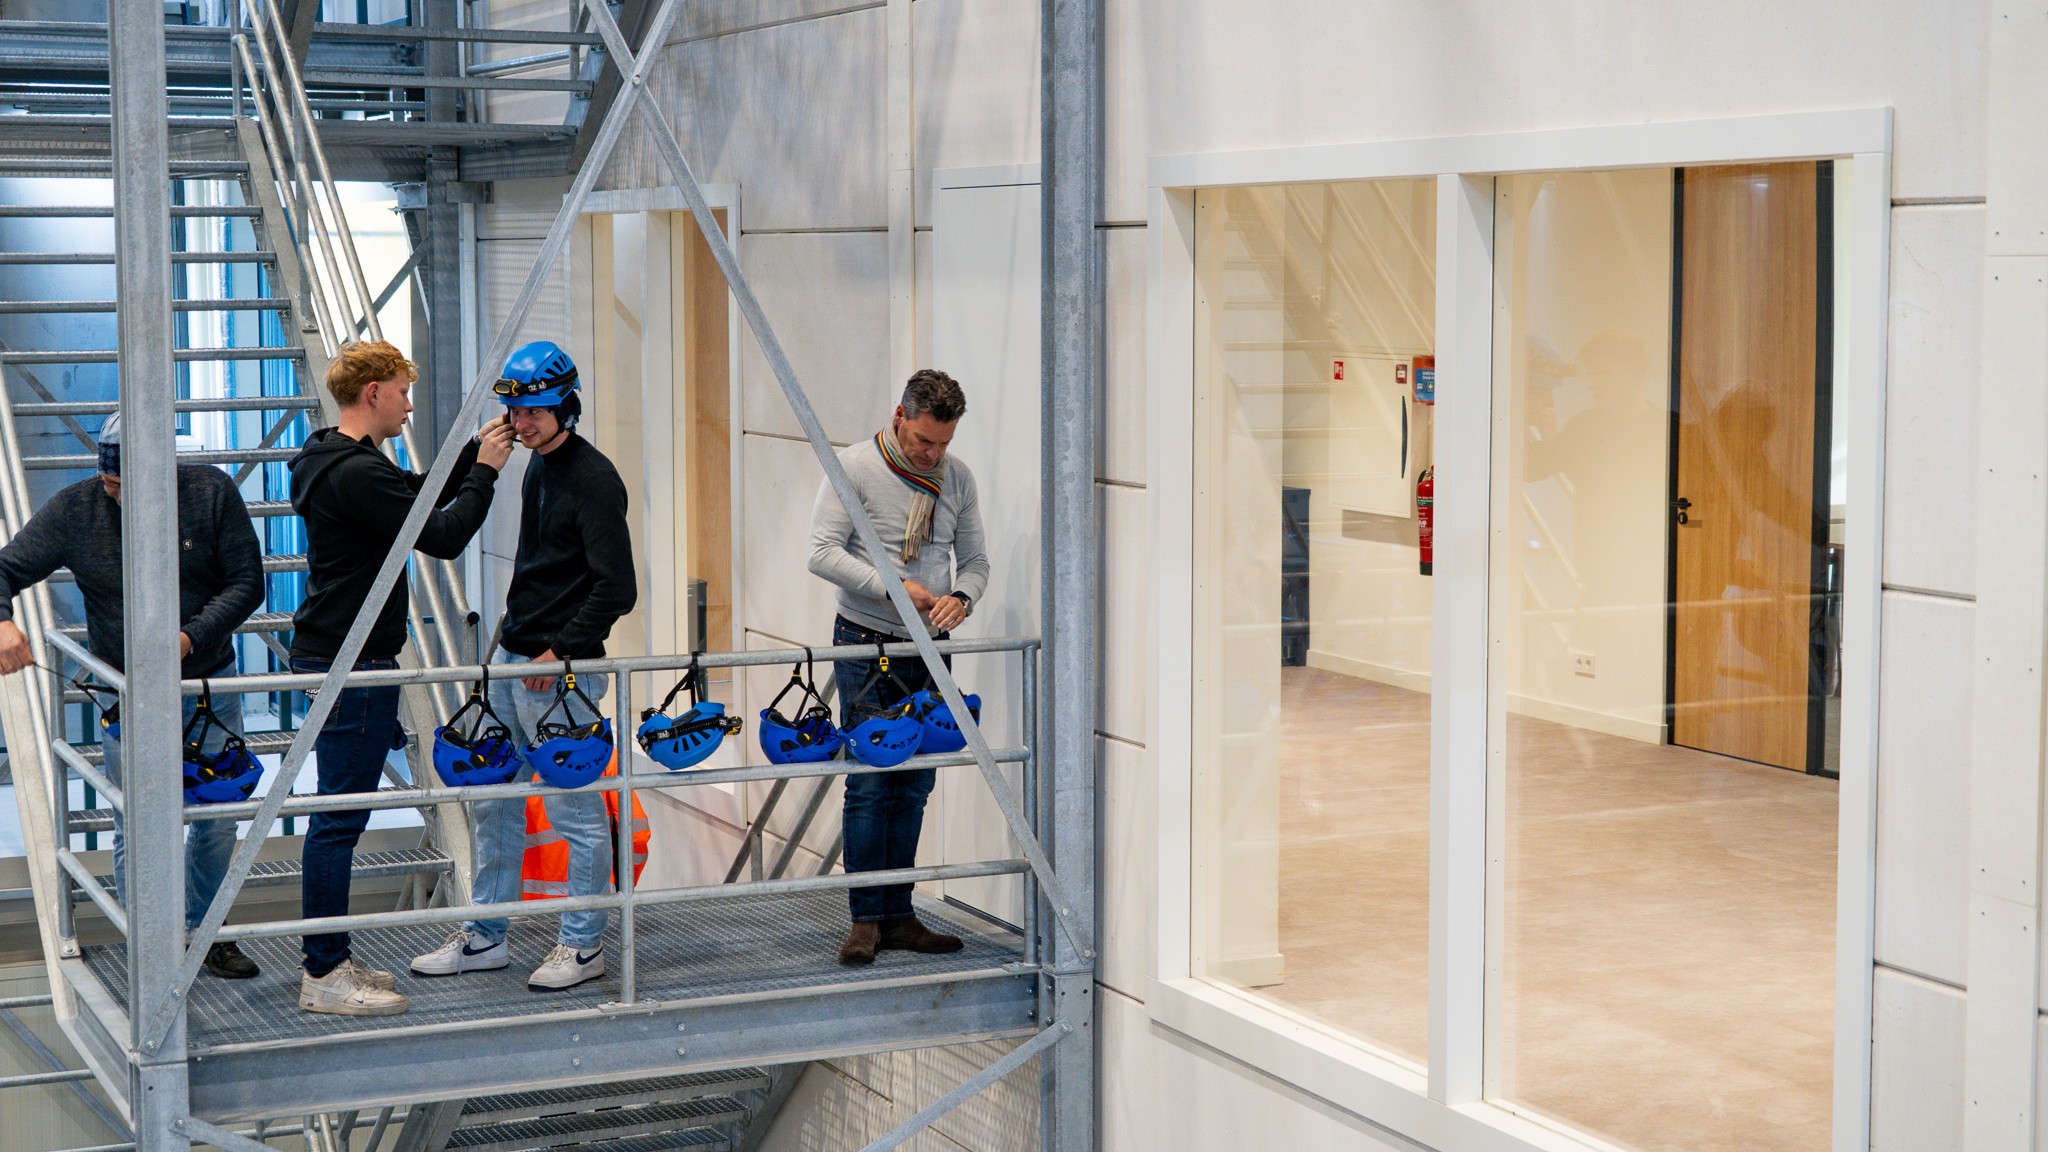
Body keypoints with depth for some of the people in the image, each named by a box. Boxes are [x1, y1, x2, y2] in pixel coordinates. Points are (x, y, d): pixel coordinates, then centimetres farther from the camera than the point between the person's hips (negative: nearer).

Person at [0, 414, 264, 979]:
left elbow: (247, 582, -10)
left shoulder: (212, 492, -11)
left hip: (210, 684, 1)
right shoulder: (73, 510, -10)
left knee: (216, 821, 12)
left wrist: (190, 638, -23)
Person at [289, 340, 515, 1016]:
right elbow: (443, 536, -19)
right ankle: (324, 976, -2)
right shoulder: (357, 473, -19)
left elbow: (422, 496, 25)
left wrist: (475, 452, 14)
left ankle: (330, 961, 21)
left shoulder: (335, 461, 13)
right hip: (349, 663, -11)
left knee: (338, 812, 14)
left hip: (336, 658, 11)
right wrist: (484, 472, -7)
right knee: (340, 817, -6)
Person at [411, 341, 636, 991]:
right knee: (494, 801, 13)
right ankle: (485, 937, 24)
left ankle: (582, 944, 10)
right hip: (514, 659, 9)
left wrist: (562, 651, -19)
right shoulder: (539, 464, 14)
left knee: (575, 809, -1)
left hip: (562, 671, -9)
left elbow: (616, 590, -18)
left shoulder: (593, 479, -14)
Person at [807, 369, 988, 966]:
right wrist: (893, 586, -21)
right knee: (871, 784, -5)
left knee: (914, 785, 6)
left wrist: (961, 597, -11)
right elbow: (822, 551, -13)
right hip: (868, 646, -4)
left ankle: (898, 916, 14)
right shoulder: (856, 467, -7)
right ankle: (866, 918, 2)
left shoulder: (956, 478, 7)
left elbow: (974, 557, 11)